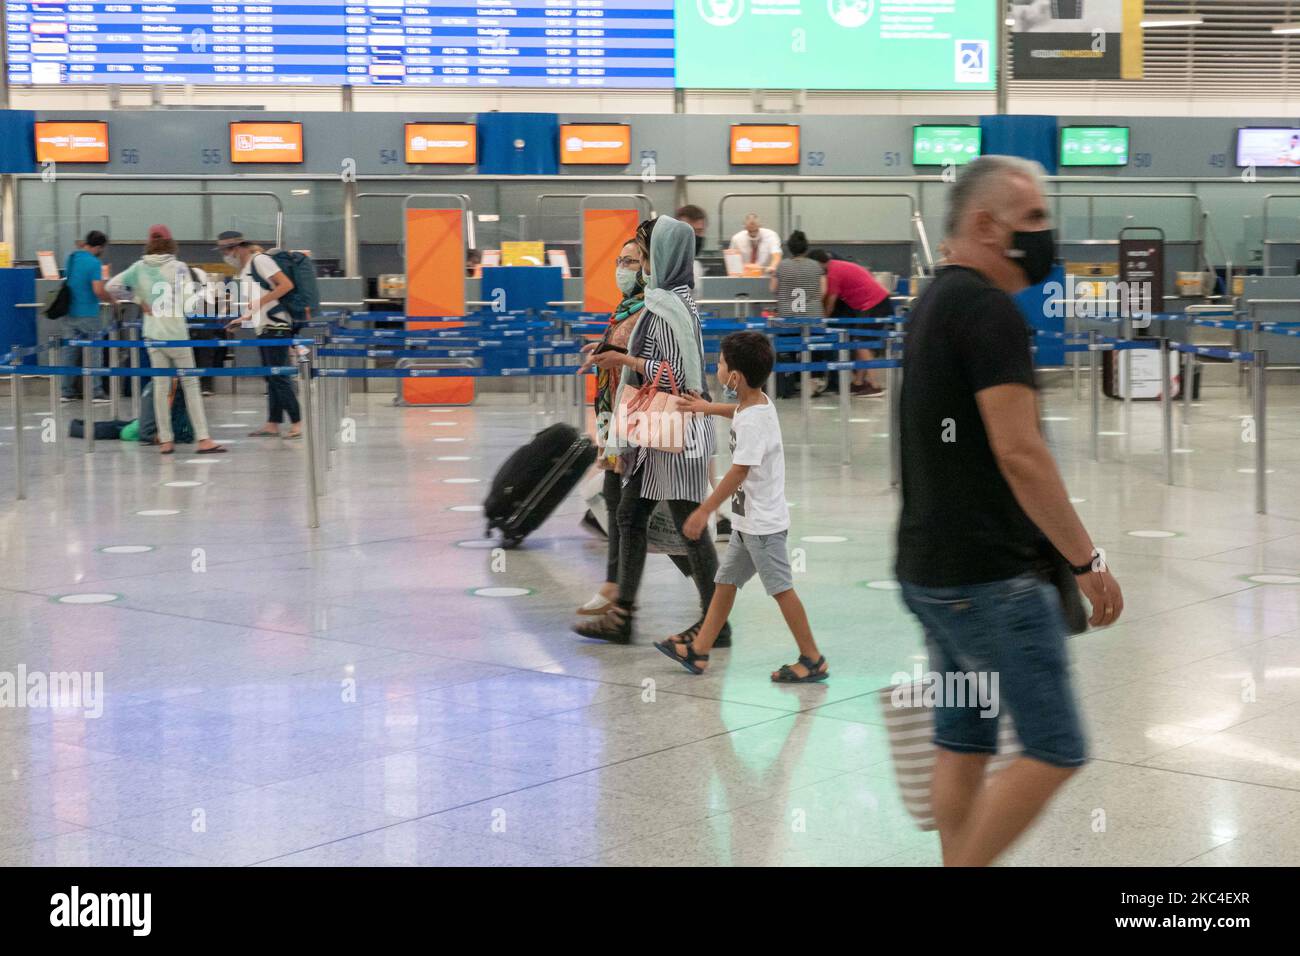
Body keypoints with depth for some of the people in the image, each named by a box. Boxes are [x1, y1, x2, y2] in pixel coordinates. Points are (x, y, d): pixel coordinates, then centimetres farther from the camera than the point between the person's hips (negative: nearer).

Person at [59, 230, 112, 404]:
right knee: (93, 354, 0)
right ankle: (96, 393, 2)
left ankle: (67, 392, 13)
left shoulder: (72, 258, 7)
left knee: (70, 352, 10)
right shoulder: (94, 263, -17)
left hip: (71, 313, 7)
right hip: (89, 314, -7)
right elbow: (99, 291, -23)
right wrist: (112, 300, -6)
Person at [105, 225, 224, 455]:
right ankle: (203, 439, -3)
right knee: (190, 383, 1)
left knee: (160, 384, 9)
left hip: (151, 332, 4)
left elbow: (110, 286, 5)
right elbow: (186, 300, -14)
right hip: (175, 331, -4)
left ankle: (165, 440, 9)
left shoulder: (139, 268, 2)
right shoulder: (179, 267, -8)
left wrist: (139, 300, 11)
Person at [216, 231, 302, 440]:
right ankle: (273, 424, 12)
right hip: (264, 329, 10)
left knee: (278, 377, -10)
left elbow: (287, 284, -18)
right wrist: (242, 319, 20)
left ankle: (296, 423, -7)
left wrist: (260, 302, -21)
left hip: (276, 328, -10)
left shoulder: (260, 260, -10)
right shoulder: (244, 269, 17)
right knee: (271, 378, 10)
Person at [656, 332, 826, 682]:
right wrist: (710, 408, 42)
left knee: (781, 588, -3)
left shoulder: (752, 422, -24)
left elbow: (738, 473, -26)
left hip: (763, 522, -10)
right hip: (749, 519, 10)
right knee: (726, 581, 13)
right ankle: (699, 650, 20)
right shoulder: (757, 401, 4)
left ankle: (813, 661, 4)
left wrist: (704, 511, -23)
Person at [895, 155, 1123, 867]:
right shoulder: (990, 309, -15)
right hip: (990, 578, -10)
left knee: (963, 747, 13)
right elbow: (1018, 452, -21)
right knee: (1054, 751, -4)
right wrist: (1087, 561, -16)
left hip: (931, 570, 10)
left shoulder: (932, 306, 16)